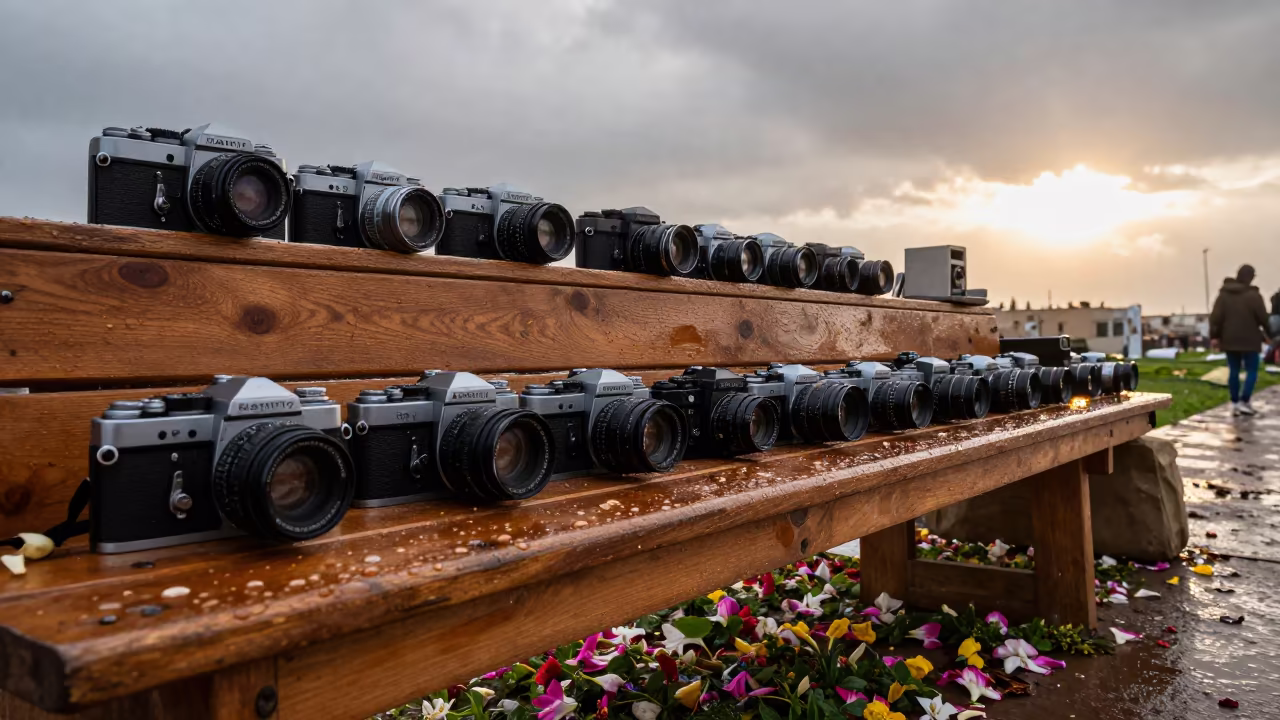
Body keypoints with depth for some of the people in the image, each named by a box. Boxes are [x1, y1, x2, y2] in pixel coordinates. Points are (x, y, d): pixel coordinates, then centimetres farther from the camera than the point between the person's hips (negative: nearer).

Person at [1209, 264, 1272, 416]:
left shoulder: (1224, 294, 4)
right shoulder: (1253, 295, -10)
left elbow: (1215, 317, -1)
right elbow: (1262, 317, -7)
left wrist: (1214, 336, 2)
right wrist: (1268, 333, 8)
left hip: (1229, 340, 5)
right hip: (1249, 340, -4)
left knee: (1233, 371, 9)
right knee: (1251, 371, 4)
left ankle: (1235, 404, 10)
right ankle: (1244, 402, -5)